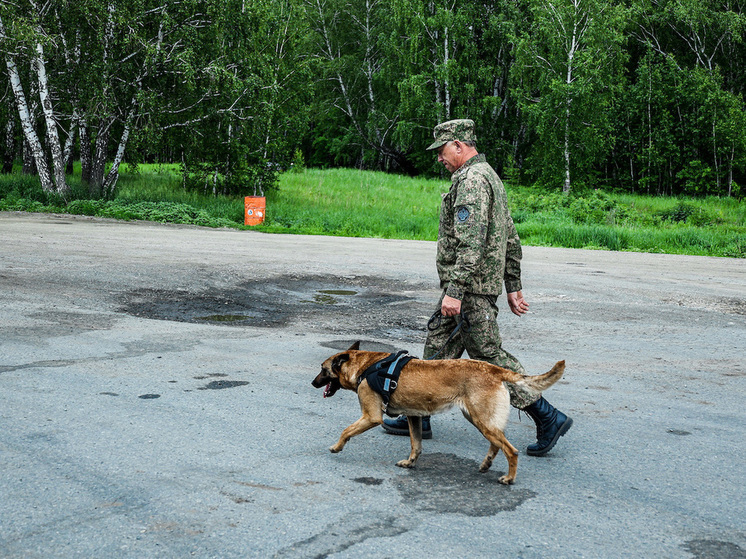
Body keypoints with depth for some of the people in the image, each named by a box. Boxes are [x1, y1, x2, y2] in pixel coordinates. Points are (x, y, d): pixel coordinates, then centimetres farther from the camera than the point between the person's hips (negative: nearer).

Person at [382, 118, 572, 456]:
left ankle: (548, 418, 0)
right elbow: (511, 239, 20)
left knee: (488, 355, -5)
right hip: (485, 283, 11)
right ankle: (419, 418, 23)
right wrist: (513, 287, 22)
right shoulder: (489, 176, 18)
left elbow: (471, 242, -26)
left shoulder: (471, 179, -16)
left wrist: (454, 290, -27)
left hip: (471, 287, -11)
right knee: (438, 343, 15)